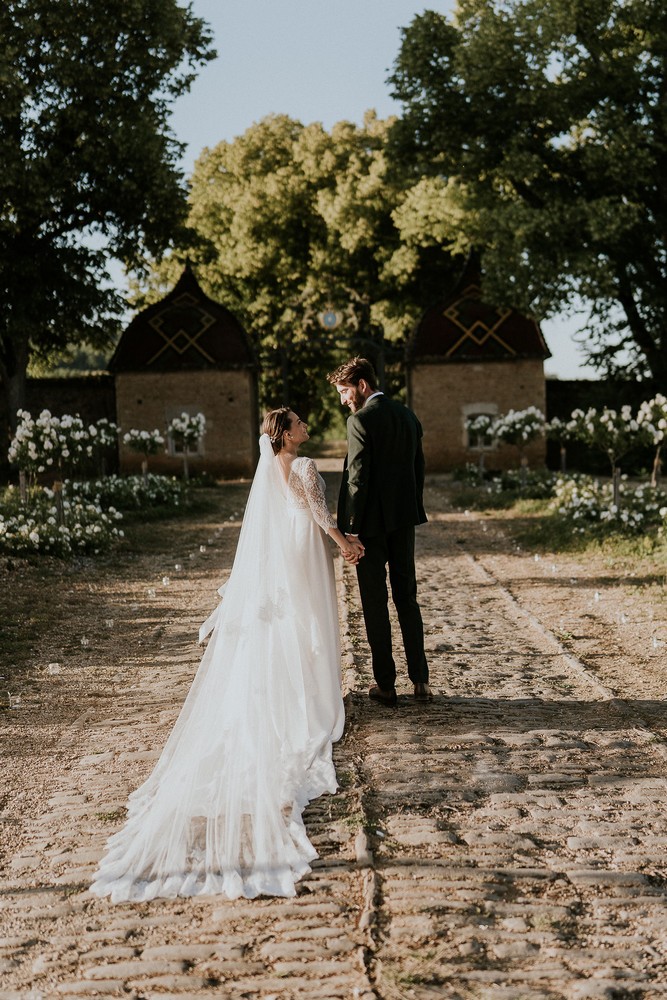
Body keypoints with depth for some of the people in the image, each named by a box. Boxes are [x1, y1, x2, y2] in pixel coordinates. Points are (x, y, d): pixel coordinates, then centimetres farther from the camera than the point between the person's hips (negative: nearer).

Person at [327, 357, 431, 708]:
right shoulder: (408, 416, 9)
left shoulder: (360, 420, -14)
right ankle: (420, 680, 13)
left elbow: (358, 478, -18)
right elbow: (418, 469, 14)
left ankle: (385, 685, 7)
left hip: (372, 524, -6)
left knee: (375, 604, 2)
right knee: (407, 599, 14)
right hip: (403, 521, 7)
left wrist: (351, 529, -15)